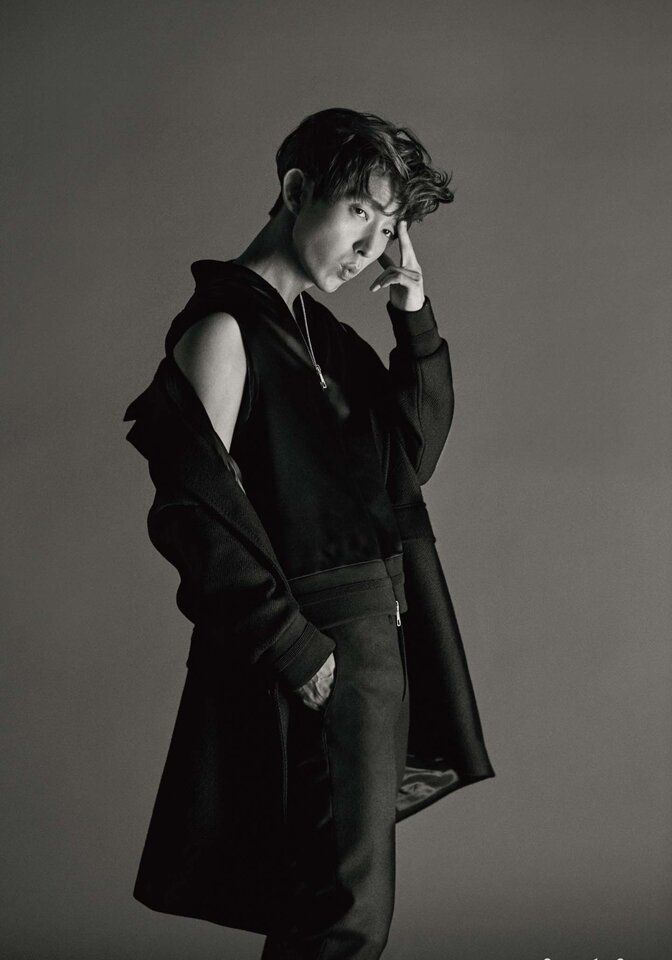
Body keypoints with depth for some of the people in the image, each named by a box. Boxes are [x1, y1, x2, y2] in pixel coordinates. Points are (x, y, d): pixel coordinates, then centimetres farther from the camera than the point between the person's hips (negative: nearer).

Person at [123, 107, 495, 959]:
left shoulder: (320, 331, 14)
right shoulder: (224, 330, -12)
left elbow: (409, 460, 12)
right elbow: (195, 513, -19)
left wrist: (415, 320, 3)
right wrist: (292, 650, -19)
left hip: (377, 631, 9)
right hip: (316, 647, -9)